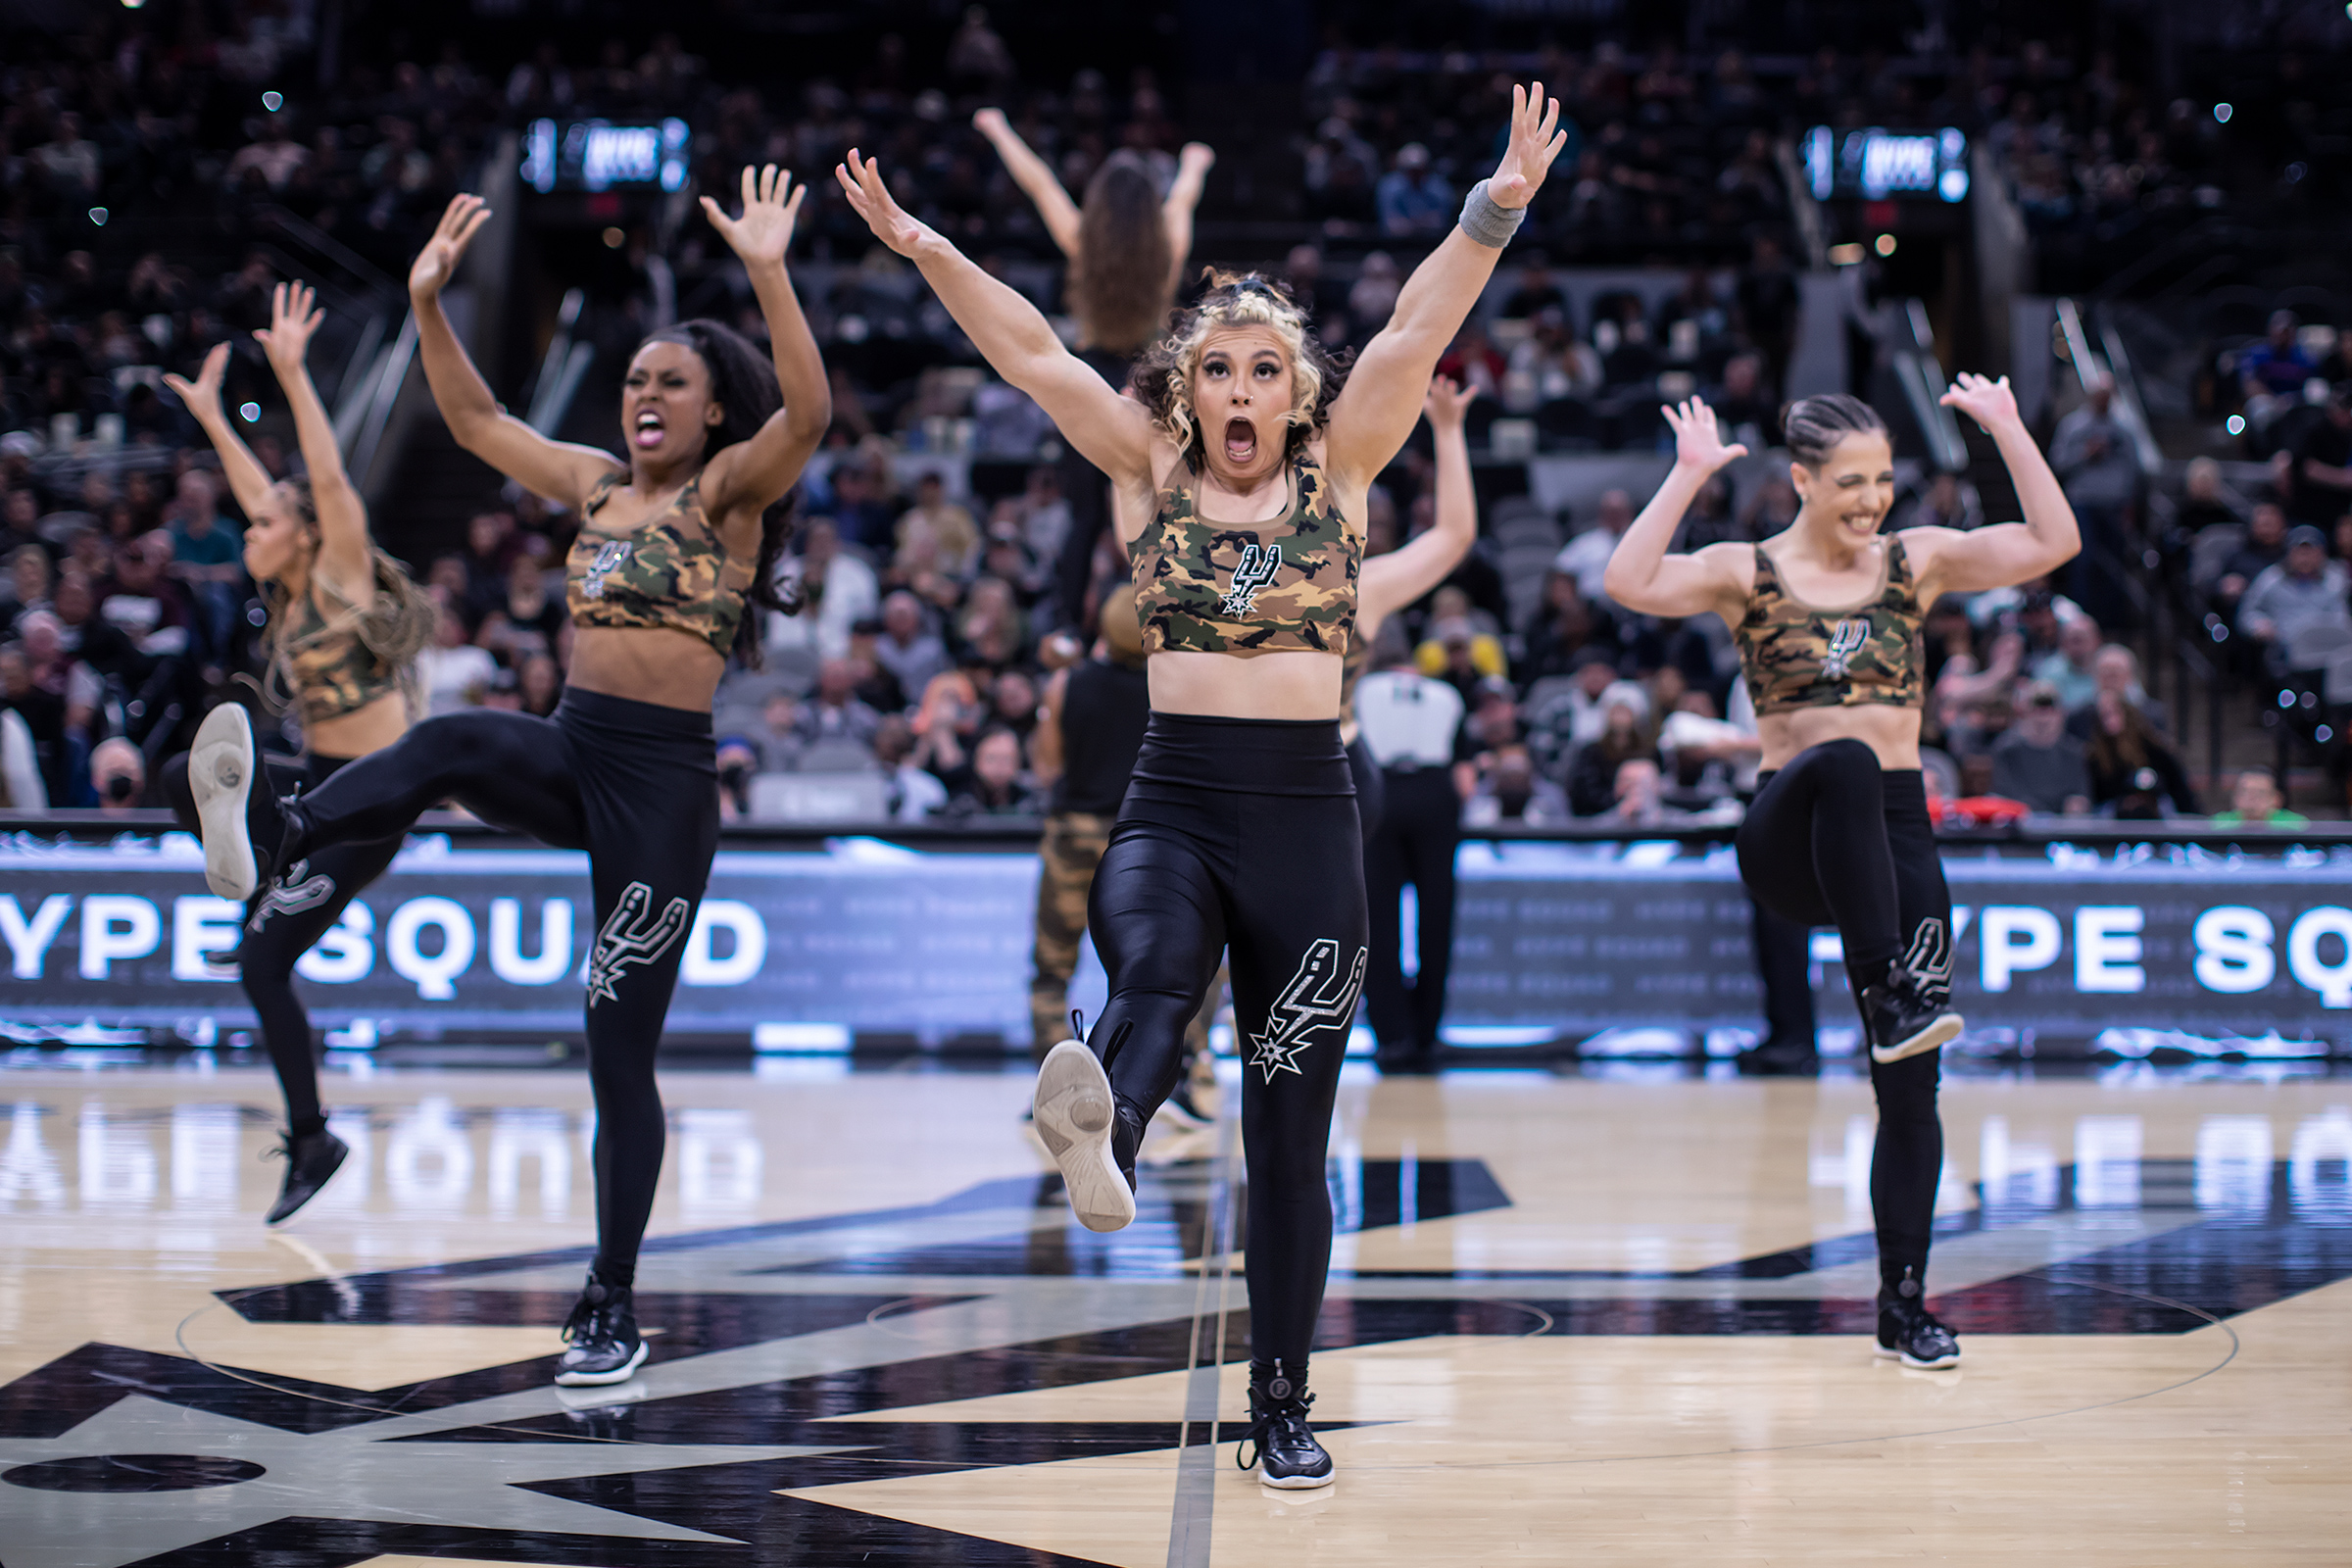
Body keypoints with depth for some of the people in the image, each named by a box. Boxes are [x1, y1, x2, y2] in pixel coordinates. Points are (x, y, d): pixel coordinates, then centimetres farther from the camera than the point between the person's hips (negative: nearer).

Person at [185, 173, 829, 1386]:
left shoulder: (729, 491, -4)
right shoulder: (595, 484, 15)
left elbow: (807, 413, -23)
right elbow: (474, 422, 24)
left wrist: (768, 274, -32)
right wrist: (427, 303, 13)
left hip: (666, 775, -5)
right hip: (569, 752, 5)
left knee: (619, 1046, -3)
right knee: (454, 743, -30)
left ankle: (612, 1306, 6)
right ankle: (271, 838, -55)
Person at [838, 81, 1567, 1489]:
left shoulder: (1338, 474, 6)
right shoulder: (1150, 478, 9)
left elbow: (1419, 332, -6)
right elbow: (1033, 353, 2)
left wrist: (1499, 210, -17)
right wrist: (920, 246, -6)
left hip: (1308, 815, 0)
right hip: (1171, 805, 0)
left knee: (1291, 1128, 3)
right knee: (1154, 975, -35)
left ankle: (1284, 1405, 12)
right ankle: (1105, 1139, -66)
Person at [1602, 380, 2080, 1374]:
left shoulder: (1917, 560, 9)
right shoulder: (1747, 574, 2)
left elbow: (2053, 544, 0)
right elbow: (1630, 585, -16)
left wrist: (2006, 429, -2)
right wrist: (1689, 475, -18)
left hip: (1896, 835, 3)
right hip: (1790, 836, -3)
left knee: (1910, 1084, 0)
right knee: (1845, 762, -39)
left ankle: (1904, 1303, 11)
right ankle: (1891, 997, -44)